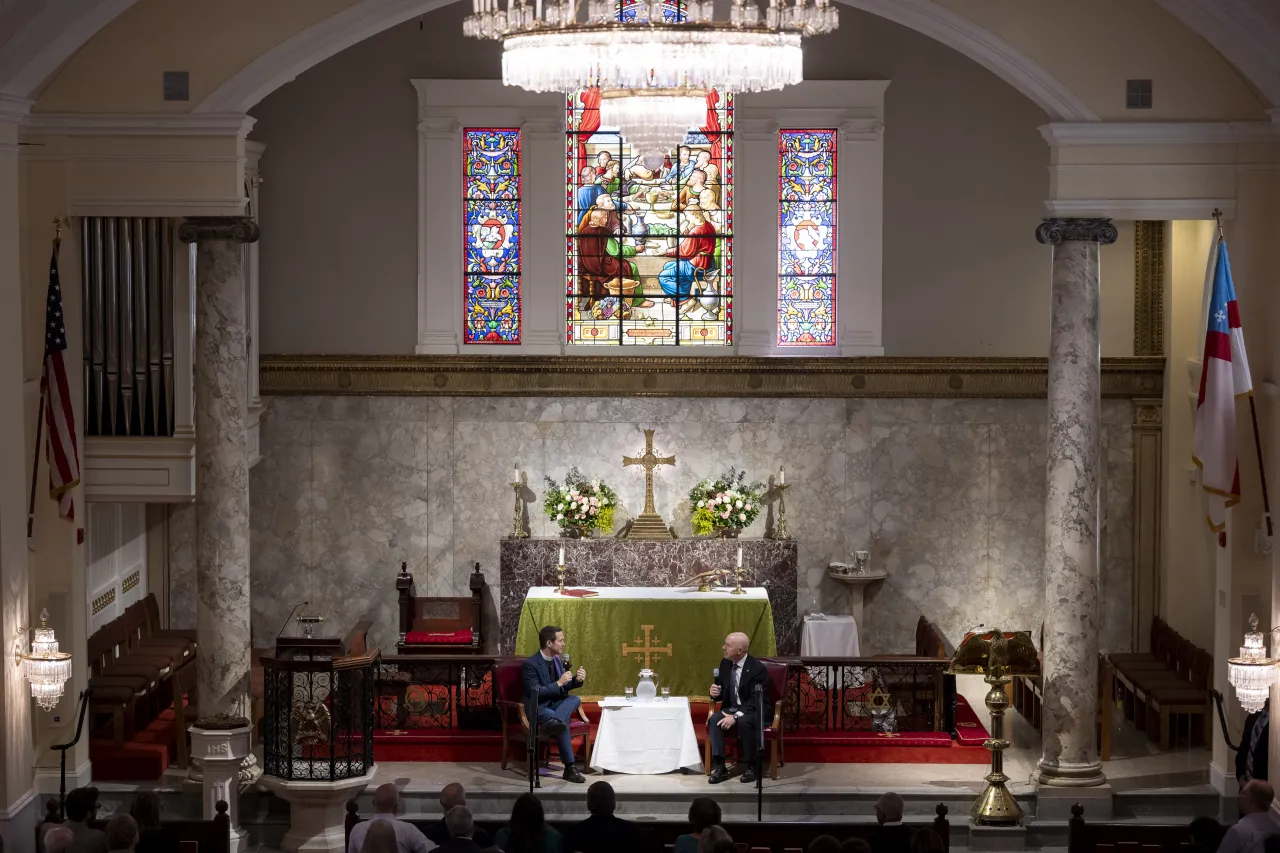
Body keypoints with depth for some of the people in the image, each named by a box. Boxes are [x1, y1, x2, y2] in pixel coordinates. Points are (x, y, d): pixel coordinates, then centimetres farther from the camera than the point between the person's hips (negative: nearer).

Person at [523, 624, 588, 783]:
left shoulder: (557, 660, 10)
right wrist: (559, 683, -25)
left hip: (555, 703, 8)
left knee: (575, 699, -27)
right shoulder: (531, 664, -16)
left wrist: (576, 680, -5)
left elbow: (562, 688, 17)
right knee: (563, 723, -36)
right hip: (537, 708, -8)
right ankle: (570, 768, -38)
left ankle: (554, 722, -54)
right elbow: (535, 693, -23)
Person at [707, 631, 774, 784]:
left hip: (757, 711, -6)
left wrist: (736, 716, -33)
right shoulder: (725, 664, 2)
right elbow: (722, 692, 13)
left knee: (743, 722, -38)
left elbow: (756, 701, -23)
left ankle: (751, 767, -21)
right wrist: (715, 693, -13)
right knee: (714, 720, -25)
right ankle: (718, 767, -28)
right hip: (732, 708, 6)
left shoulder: (757, 668, -19)